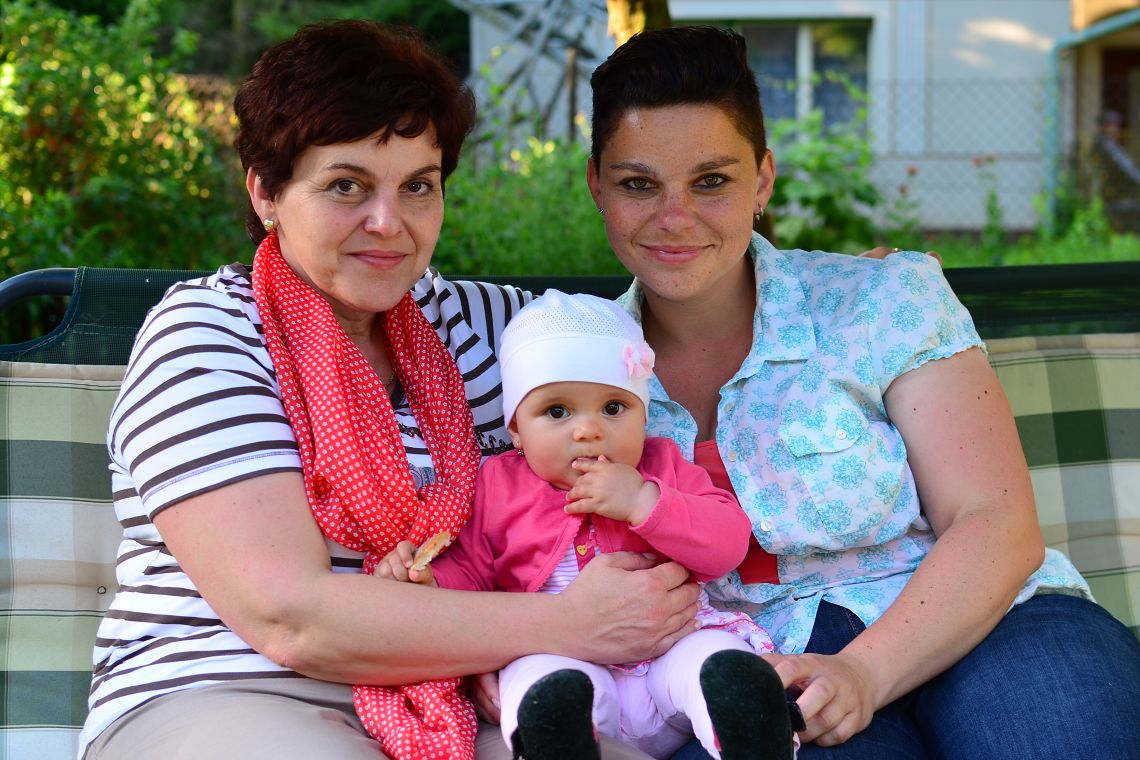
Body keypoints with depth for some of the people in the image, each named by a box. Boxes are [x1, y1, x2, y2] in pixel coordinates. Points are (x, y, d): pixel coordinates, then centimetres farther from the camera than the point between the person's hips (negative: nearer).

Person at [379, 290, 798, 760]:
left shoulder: (662, 467, 12)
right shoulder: (499, 485, 11)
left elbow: (729, 543, 0)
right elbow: (469, 568, 19)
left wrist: (643, 502, -13)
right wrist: (430, 580, -6)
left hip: (671, 642, 1)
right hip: (560, 656, -1)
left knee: (729, 669, -30)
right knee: (547, 692, -36)